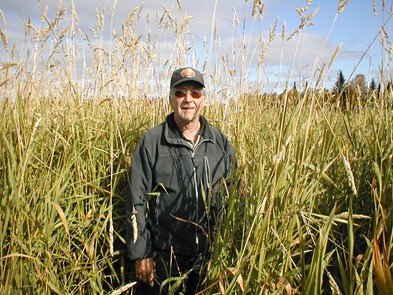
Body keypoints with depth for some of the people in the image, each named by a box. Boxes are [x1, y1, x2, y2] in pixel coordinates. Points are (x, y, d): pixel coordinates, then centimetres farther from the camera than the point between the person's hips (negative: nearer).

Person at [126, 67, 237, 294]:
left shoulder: (221, 143, 1)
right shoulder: (152, 142, -8)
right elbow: (137, 201, -7)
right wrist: (141, 254, -9)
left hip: (210, 254, 3)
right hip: (163, 254, -2)